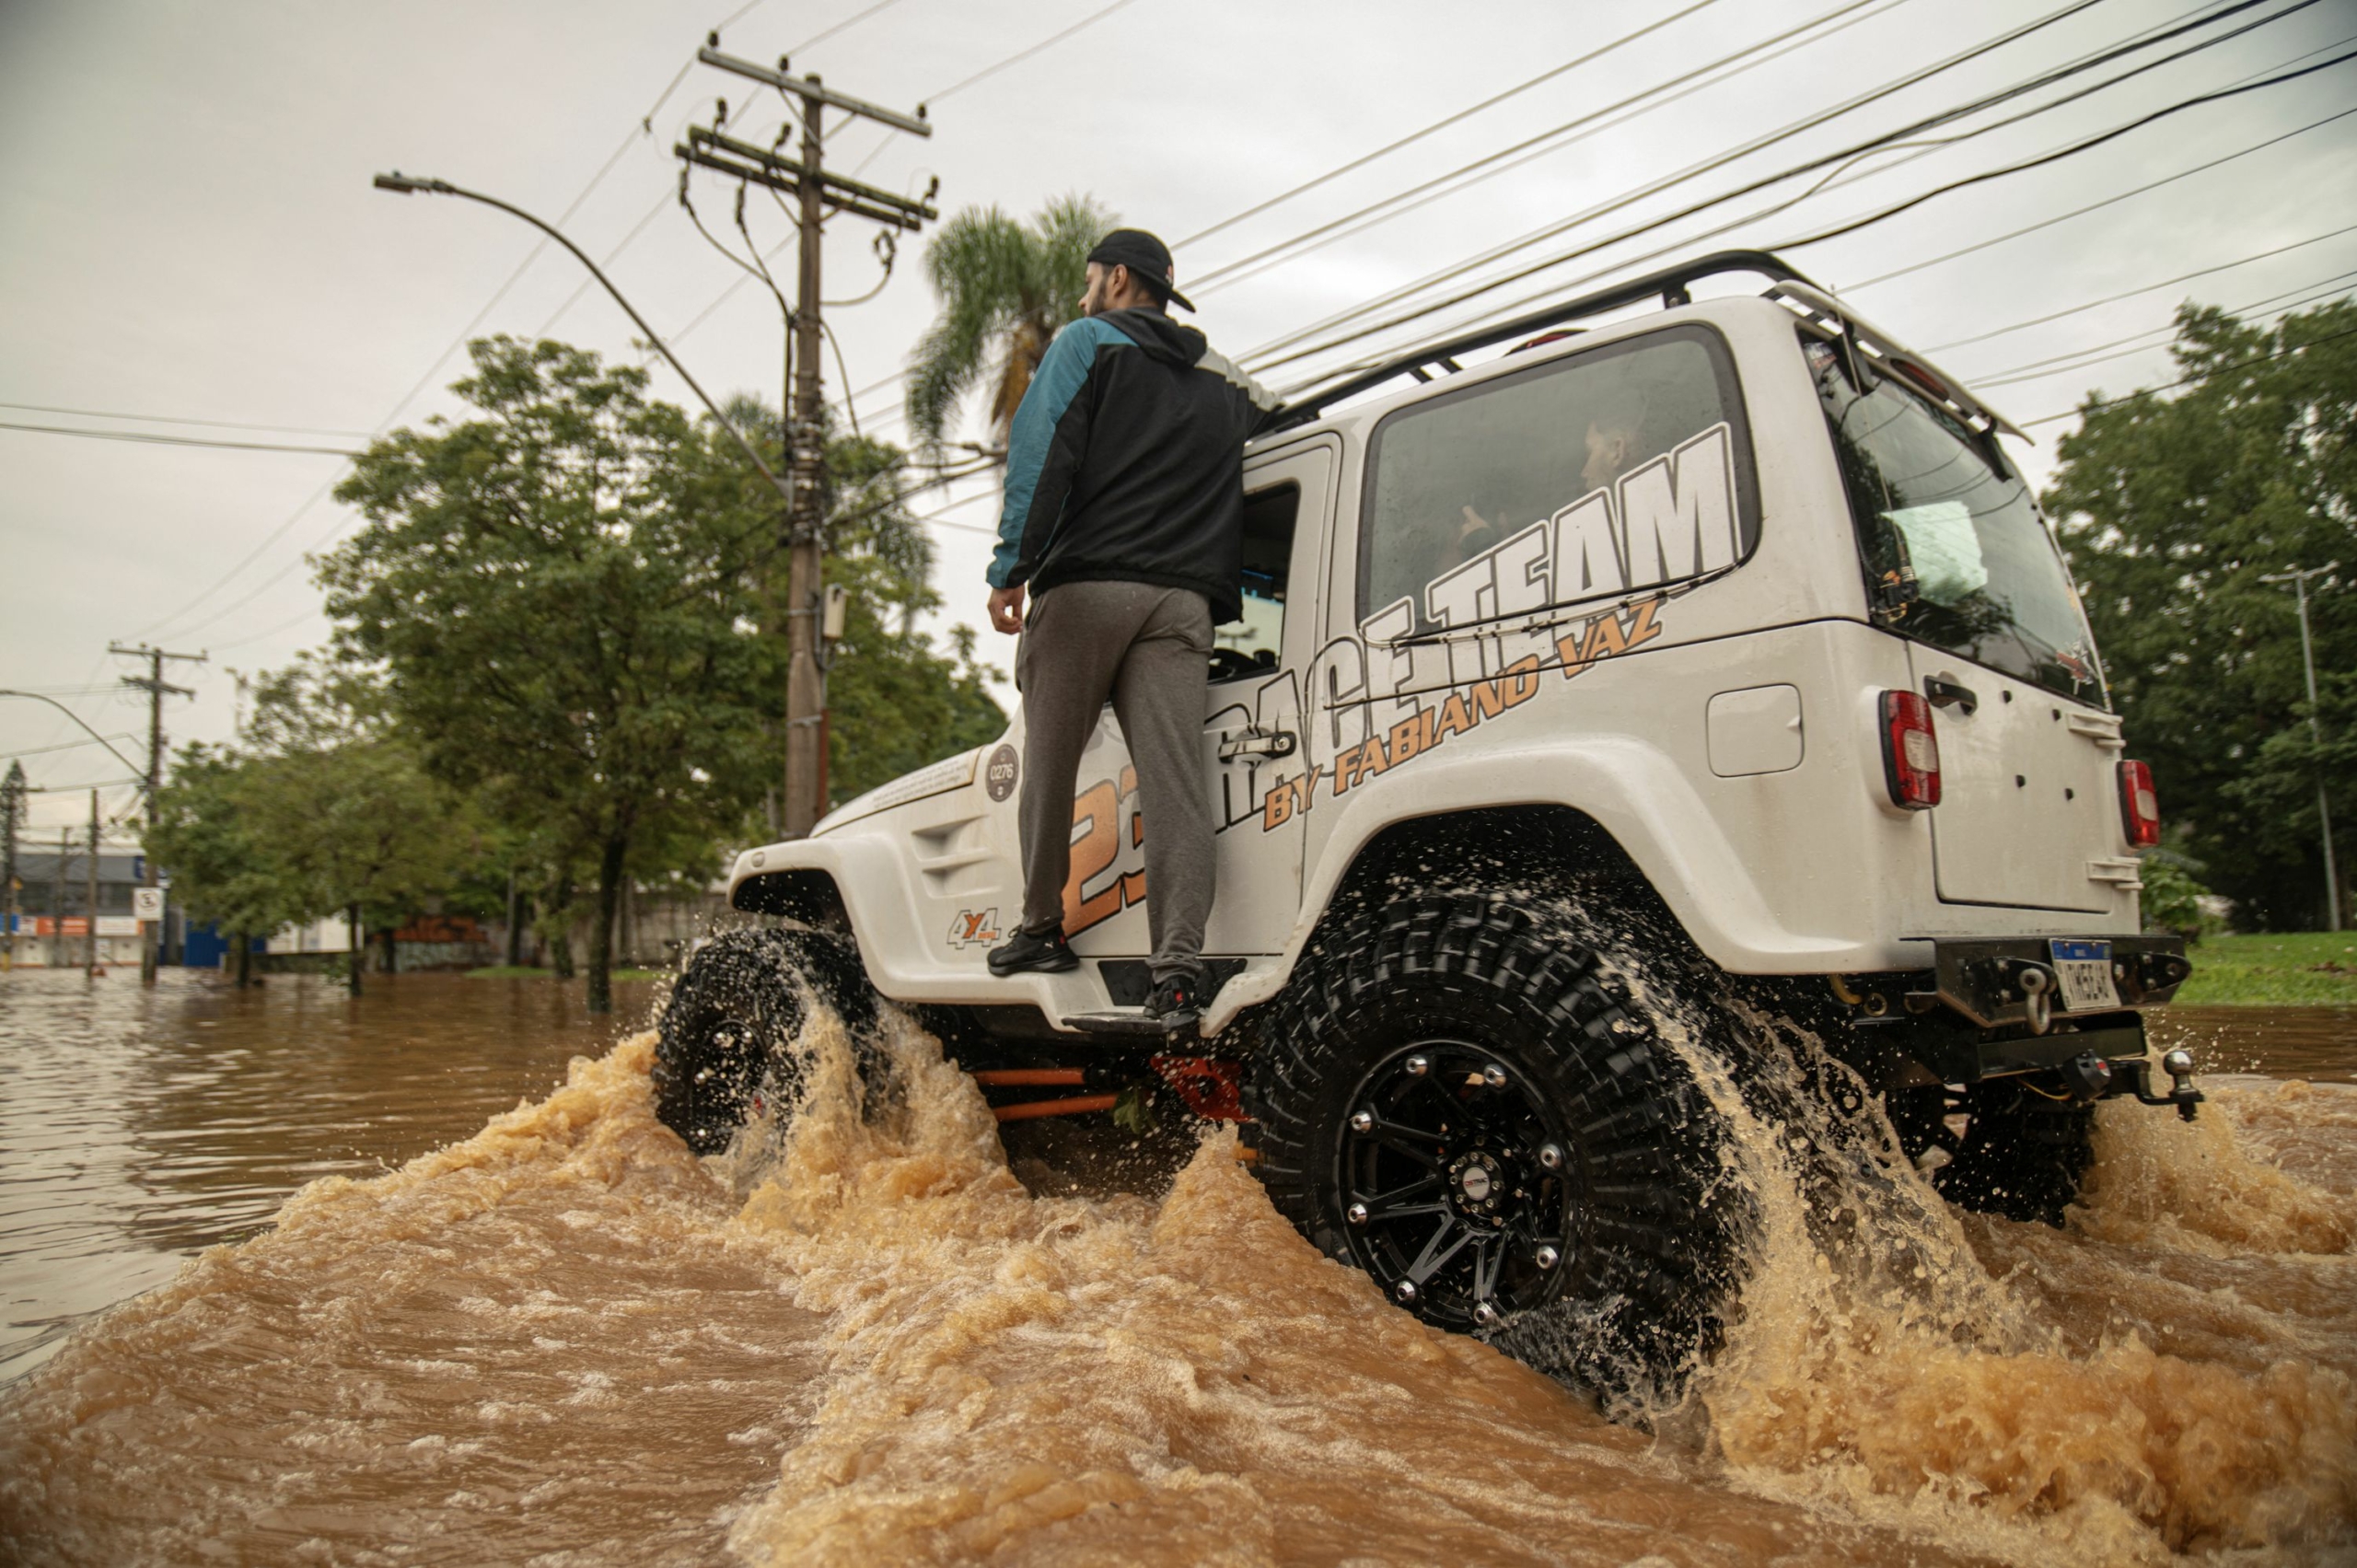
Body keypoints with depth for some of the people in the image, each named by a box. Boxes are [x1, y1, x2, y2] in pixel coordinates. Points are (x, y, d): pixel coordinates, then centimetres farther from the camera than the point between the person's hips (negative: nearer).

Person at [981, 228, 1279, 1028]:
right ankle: (1179, 964, -14)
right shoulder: (1223, 381, 25)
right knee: (1175, 778, -6)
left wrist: (1012, 566, -9)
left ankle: (1042, 928, 18)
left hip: (1087, 585, -3)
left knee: (1050, 763, 10)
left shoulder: (1087, 342, 9)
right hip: (1182, 601, 4)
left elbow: (1043, 451, -4)